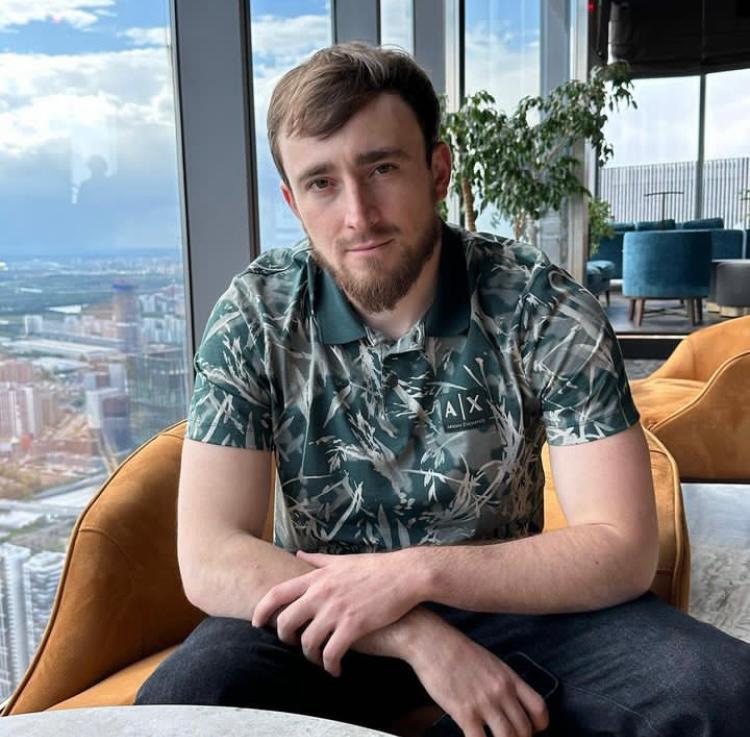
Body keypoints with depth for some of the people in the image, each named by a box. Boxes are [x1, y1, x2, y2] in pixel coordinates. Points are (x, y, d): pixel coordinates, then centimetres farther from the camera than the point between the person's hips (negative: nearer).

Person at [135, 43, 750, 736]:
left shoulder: (543, 307, -15)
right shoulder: (257, 316, -13)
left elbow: (623, 548, -16)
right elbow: (209, 560, -17)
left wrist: (413, 573, -26)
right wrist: (419, 638, -28)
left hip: (504, 602, 2)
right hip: (321, 615, -1)